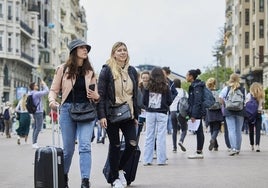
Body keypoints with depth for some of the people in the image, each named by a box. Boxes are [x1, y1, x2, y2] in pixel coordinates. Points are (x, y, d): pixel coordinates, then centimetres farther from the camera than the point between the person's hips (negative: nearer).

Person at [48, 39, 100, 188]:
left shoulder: (90, 71, 11)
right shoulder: (63, 69, 4)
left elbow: (96, 95, 19)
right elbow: (54, 90, 6)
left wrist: (96, 96, -4)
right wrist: (52, 100, -14)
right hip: (68, 109, -1)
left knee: (85, 146, -13)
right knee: (68, 148, 5)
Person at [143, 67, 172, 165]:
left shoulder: (148, 86, -2)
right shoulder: (165, 86, -4)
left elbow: (144, 101, -1)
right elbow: (169, 101, 0)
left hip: (150, 113, 1)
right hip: (162, 113, -1)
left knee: (149, 137, 6)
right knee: (161, 137, 2)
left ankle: (147, 160, 7)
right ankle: (161, 160, 2)